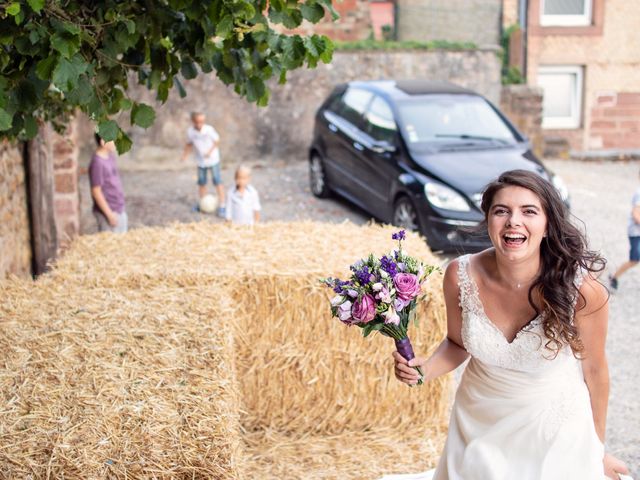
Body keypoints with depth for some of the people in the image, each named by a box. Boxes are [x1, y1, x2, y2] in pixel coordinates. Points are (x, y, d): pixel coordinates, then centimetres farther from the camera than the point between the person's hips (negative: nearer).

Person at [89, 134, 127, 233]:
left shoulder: (110, 155, 7)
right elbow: (96, 192, -19)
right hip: (109, 212, -9)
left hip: (119, 210, 9)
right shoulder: (97, 163, -20)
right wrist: (110, 214, -18)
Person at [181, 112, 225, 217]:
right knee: (201, 183, 11)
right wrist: (185, 154, -5)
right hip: (201, 161, 3)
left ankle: (222, 206, -2)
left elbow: (217, 141, -6)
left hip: (213, 160, -3)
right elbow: (189, 144, 7)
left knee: (217, 182, -7)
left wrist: (210, 151, -18)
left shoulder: (209, 129, -18)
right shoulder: (190, 132, -9)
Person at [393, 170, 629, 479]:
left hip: (554, 426, -2)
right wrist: (427, 369, -20)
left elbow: (594, 370, -9)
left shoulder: (582, 290, -25)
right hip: (478, 420, 2)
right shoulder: (460, 276, -19)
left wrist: (598, 451, 2)